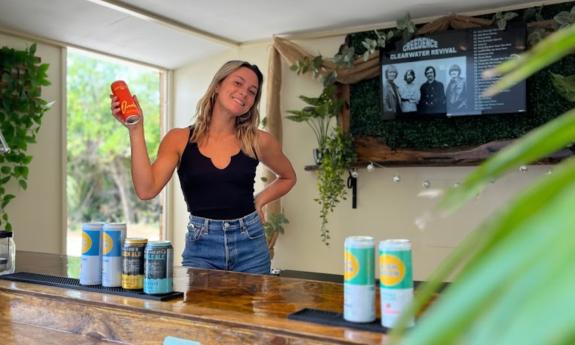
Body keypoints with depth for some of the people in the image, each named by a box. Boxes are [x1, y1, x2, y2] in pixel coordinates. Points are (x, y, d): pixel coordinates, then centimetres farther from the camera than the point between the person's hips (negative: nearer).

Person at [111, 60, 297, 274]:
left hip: (250, 245, 2)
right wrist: (135, 129, -15)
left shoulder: (258, 142, 1)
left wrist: (259, 201, 4)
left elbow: (288, 177, 20)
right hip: (201, 247, -1)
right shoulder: (180, 140, -1)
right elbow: (146, 189, -14)